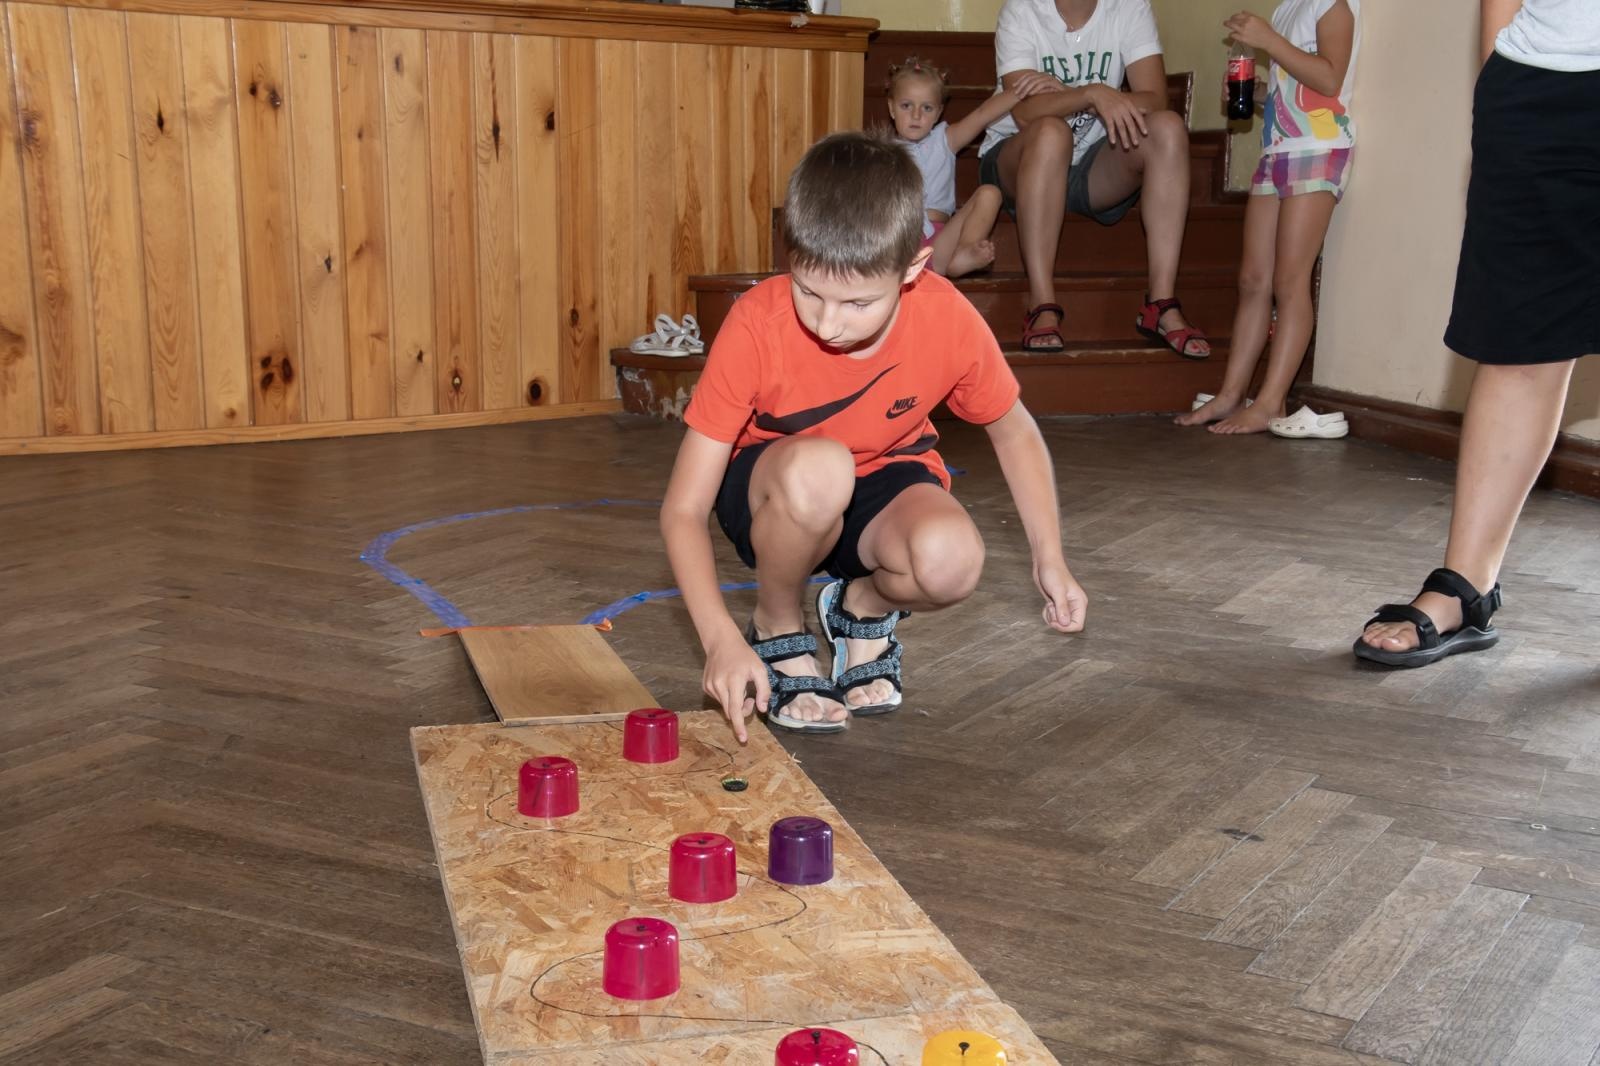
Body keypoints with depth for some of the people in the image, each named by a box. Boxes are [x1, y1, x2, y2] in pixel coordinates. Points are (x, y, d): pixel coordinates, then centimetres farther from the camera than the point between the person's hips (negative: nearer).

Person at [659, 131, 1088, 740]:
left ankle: (864, 607, 3)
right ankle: (777, 632, -8)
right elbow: (683, 511, -26)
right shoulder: (756, 326, -29)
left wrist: (1050, 558, -10)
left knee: (952, 561, -34)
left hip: (884, 485, 1)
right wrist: (722, 640, -39)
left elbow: (1013, 432, -1)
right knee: (819, 468, -39)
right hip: (773, 495, -1)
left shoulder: (949, 322, -24)